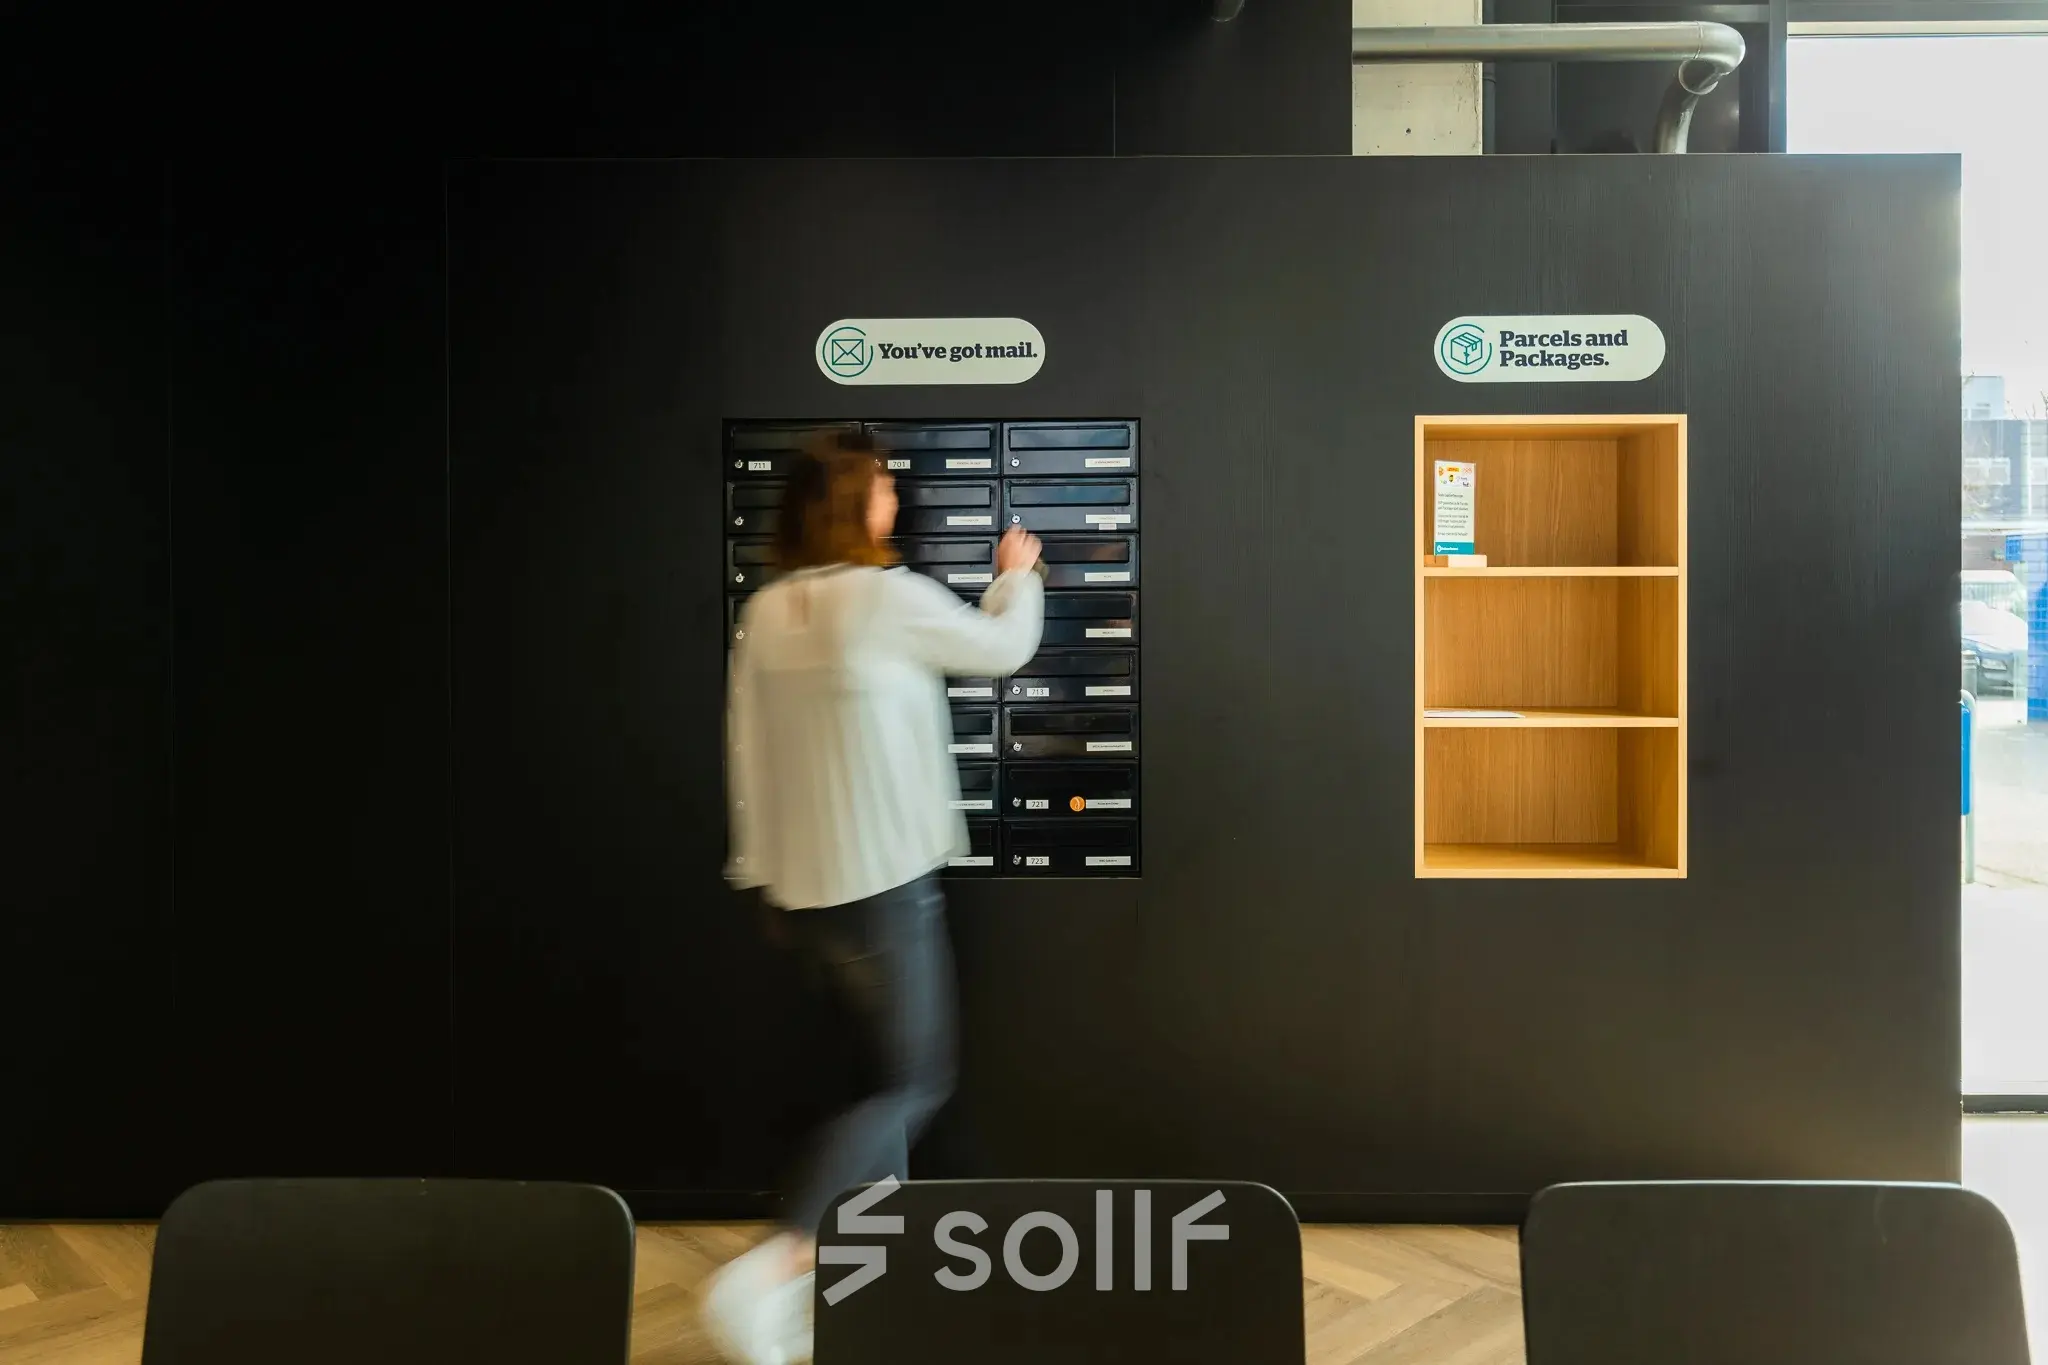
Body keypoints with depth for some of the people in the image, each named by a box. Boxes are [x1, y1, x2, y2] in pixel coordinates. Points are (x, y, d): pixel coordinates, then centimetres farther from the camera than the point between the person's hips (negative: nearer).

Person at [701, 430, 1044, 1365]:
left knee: (889, 1061, 23)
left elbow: (745, 745, 7)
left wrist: (760, 864, 16)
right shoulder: (888, 597, -14)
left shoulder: (764, 611, 4)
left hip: (800, 883, 7)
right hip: (882, 881, -7)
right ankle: (772, 1270, -5)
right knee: (914, 1083, 4)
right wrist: (1018, 577, 22)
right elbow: (1002, 650, 2)